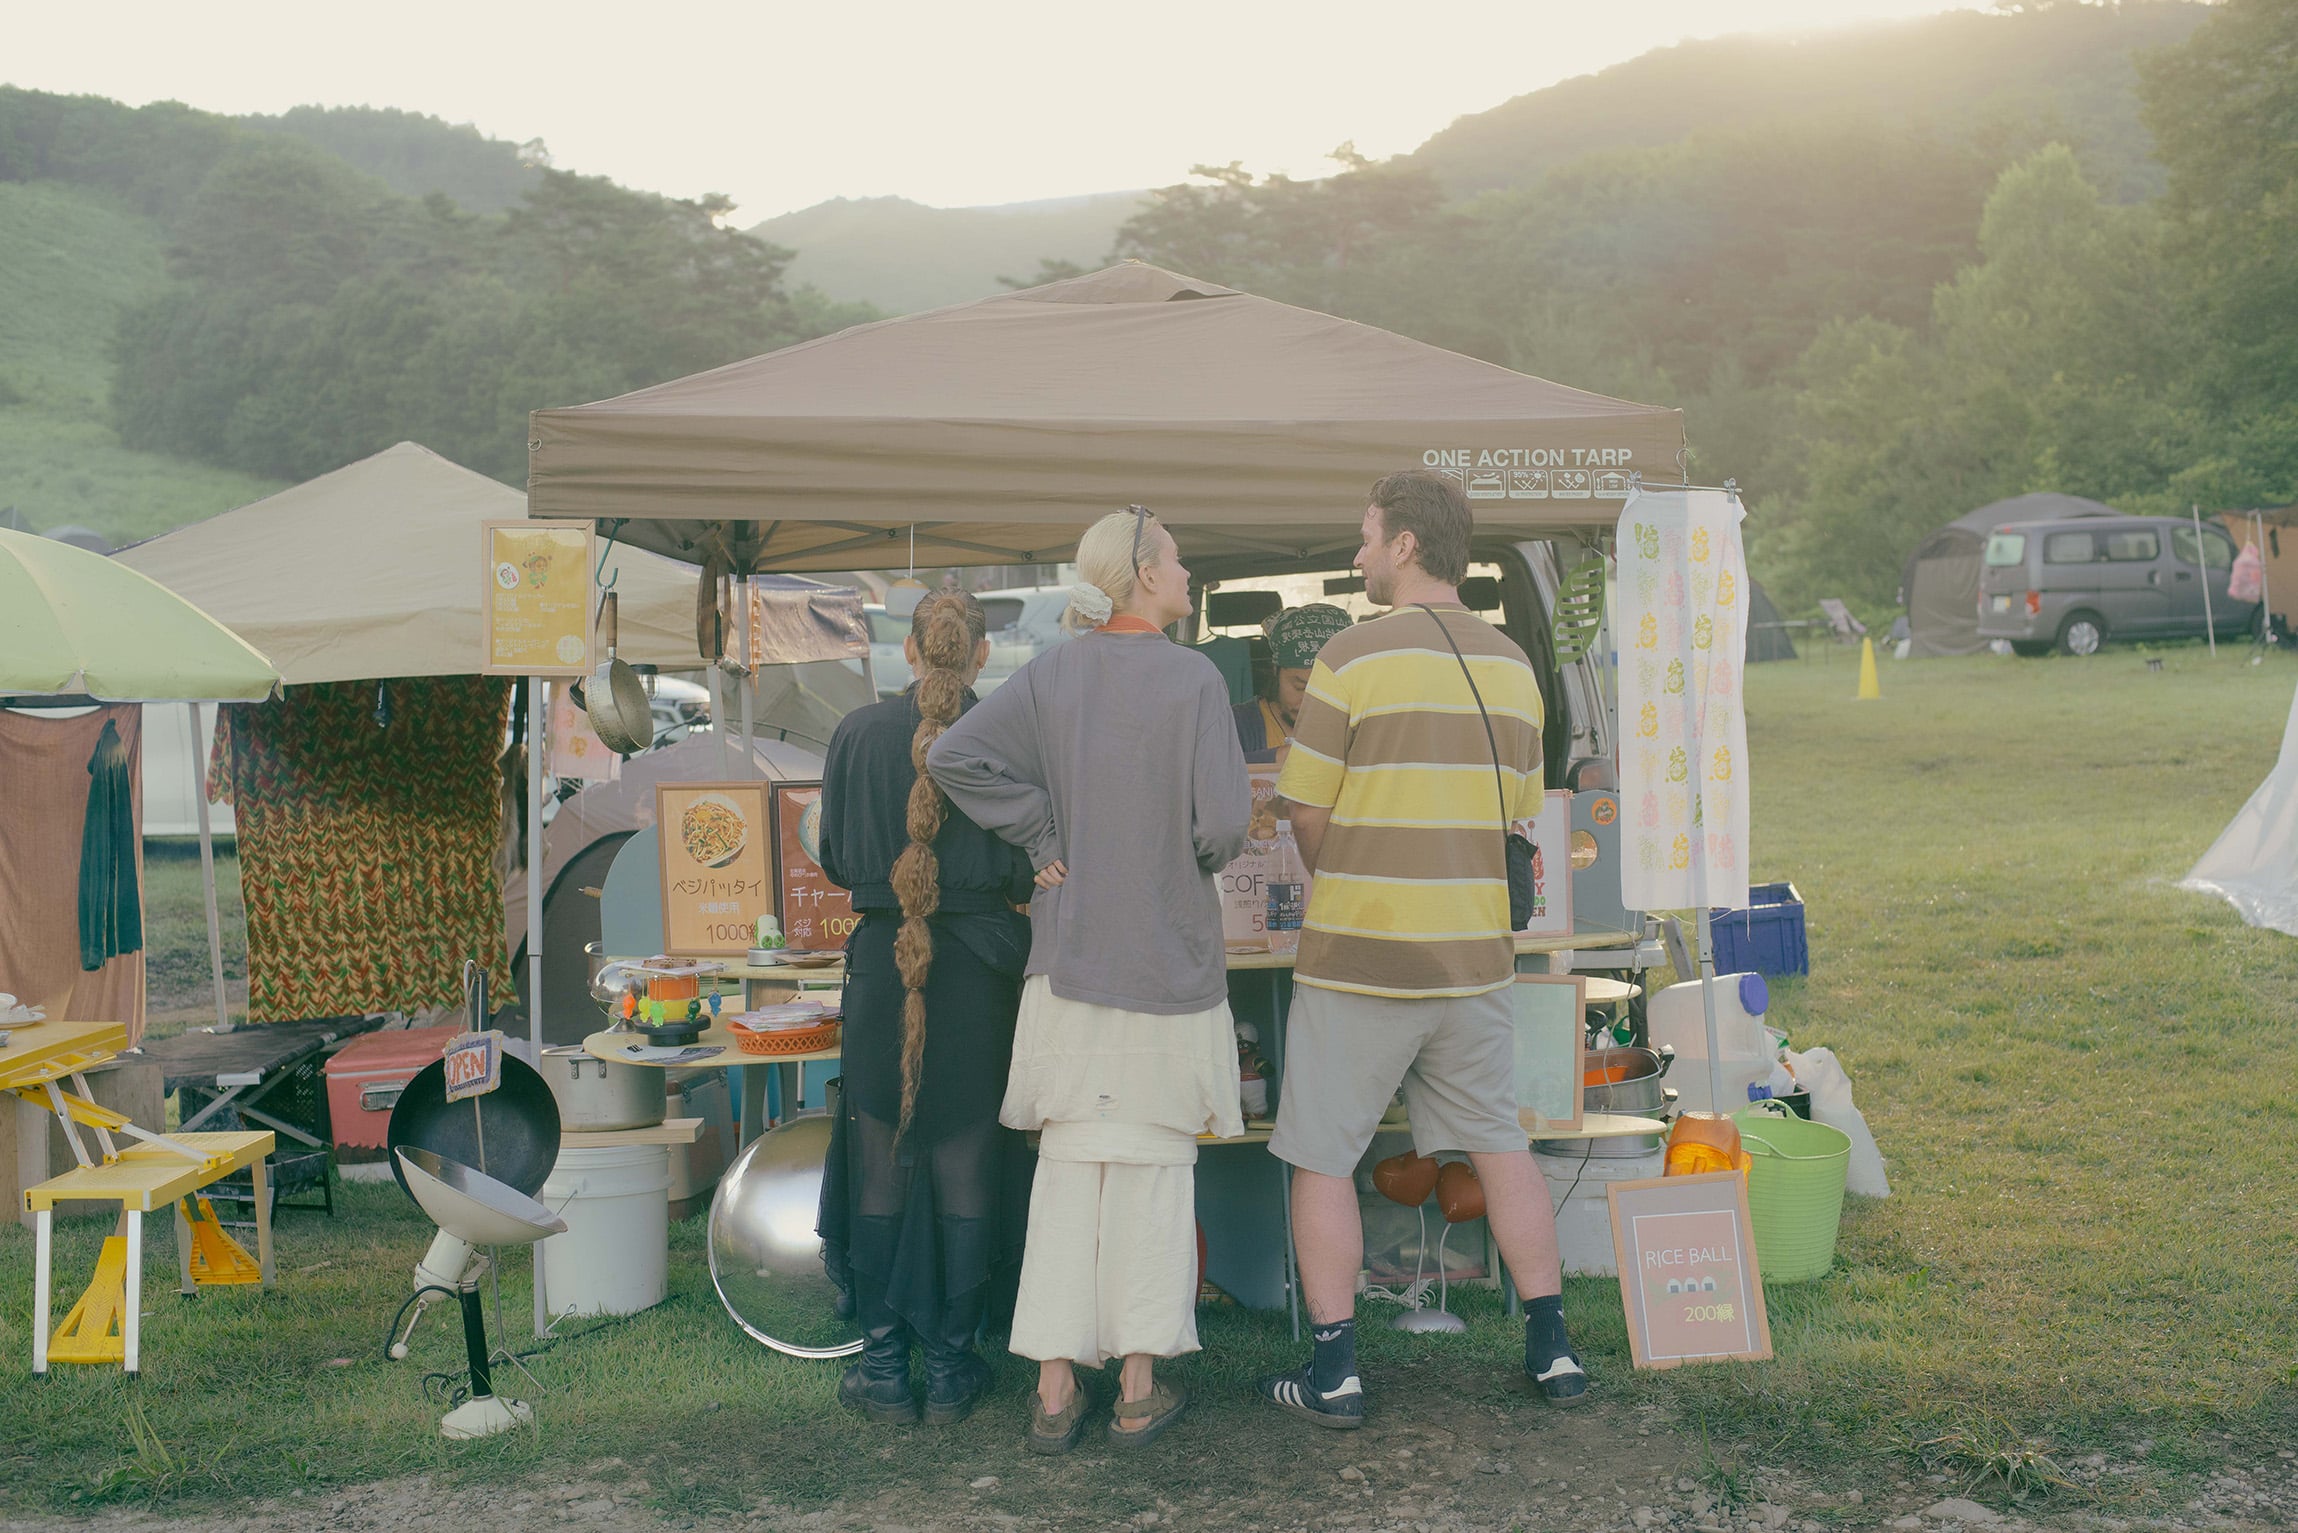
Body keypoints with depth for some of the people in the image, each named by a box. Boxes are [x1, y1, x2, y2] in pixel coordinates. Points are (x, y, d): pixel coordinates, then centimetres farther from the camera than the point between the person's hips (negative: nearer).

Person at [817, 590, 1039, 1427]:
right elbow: (1026, 871, -6)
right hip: (980, 972, -1)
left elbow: (833, 861, 4)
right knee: (966, 1168, 10)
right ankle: (951, 1366, 17)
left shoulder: (857, 733, -3)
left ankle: (883, 1367, 16)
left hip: (883, 964, 1)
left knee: (880, 1166, 11)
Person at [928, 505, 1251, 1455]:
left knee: (1070, 1168, 10)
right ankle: (1139, 1391, 14)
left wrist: (1042, 837, -3)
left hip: (1071, 957, 4)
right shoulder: (1194, 681, -11)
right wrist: (1205, 859, 6)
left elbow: (955, 756, -11)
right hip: (1171, 958, -3)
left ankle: (1055, 1391, 11)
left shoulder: (1050, 676, 1)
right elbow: (1223, 819, -17)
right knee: (1155, 1168, 7)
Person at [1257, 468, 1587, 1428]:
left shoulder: (1355, 658, -12)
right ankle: (1551, 1350, 21)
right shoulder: (1512, 666, 7)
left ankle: (1334, 1374, 9)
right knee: (1500, 1148, 16)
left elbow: (1307, 817, -7)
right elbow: (1518, 813, 13)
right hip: (1474, 954, 6)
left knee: (1322, 1162, 6)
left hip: (1359, 957, -5)